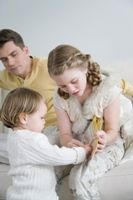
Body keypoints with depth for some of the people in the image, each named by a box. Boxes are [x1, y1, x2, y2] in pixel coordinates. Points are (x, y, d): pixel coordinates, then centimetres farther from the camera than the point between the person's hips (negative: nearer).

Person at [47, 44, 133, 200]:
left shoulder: (108, 89, -18)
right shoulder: (60, 98, -6)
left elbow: (112, 130, -13)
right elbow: (65, 133, -7)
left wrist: (105, 139, -38)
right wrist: (68, 142, -33)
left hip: (108, 143, -4)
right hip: (78, 144, 4)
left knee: (79, 178, -30)